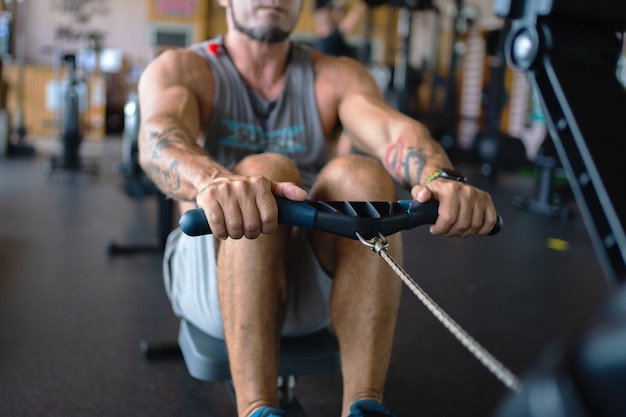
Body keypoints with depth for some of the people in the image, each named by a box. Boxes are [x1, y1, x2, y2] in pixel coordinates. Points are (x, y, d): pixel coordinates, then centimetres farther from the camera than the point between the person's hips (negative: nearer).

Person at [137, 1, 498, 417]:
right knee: (263, 173, -30)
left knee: (359, 176, -26)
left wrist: (441, 178, -39)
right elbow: (158, 137, -24)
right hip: (211, 278, -2)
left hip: (316, 283, 2)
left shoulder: (337, 76, 7)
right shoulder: (178, 68, 1)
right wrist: (212, 181, -48)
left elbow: (395, 130, -15)